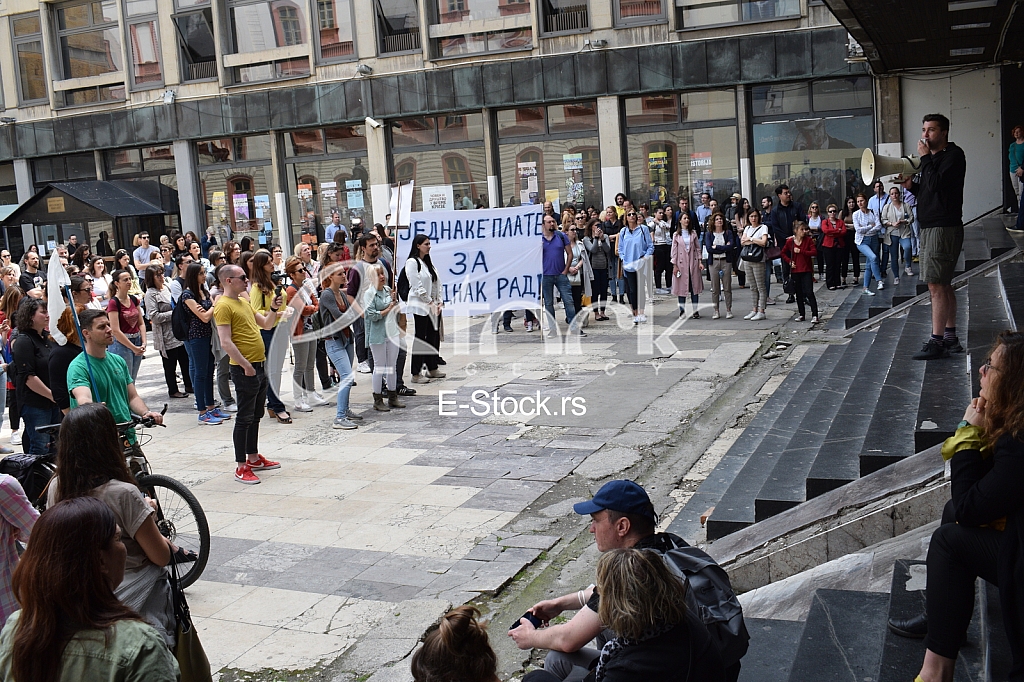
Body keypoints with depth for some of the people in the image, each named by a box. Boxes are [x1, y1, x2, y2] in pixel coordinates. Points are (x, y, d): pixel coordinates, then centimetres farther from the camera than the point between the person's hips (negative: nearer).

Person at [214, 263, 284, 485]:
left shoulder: (244, 302, 16)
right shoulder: (224, 306, -13)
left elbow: (266, 324, 22)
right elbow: (226, 343, -21)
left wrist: (273, 309, 4)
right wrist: (246, 366, -23)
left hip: (260, 365, 9)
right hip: (245, 370, -9)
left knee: (256, 416, 17)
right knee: (244, 418, -4)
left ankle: (254, 458, 28)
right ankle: (241, 467, 2)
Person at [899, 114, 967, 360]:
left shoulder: (954, 155, -9)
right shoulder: (933, 158, 18)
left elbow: (937, 184, -22)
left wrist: (925, 158, -12)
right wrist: (912, 186, 7)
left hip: (944, 229, -10)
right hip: (930, 228, 10)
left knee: (936, 285, -12)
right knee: (943, 285, 13)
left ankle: (937, 342, -12)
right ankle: (950, 338, 20)